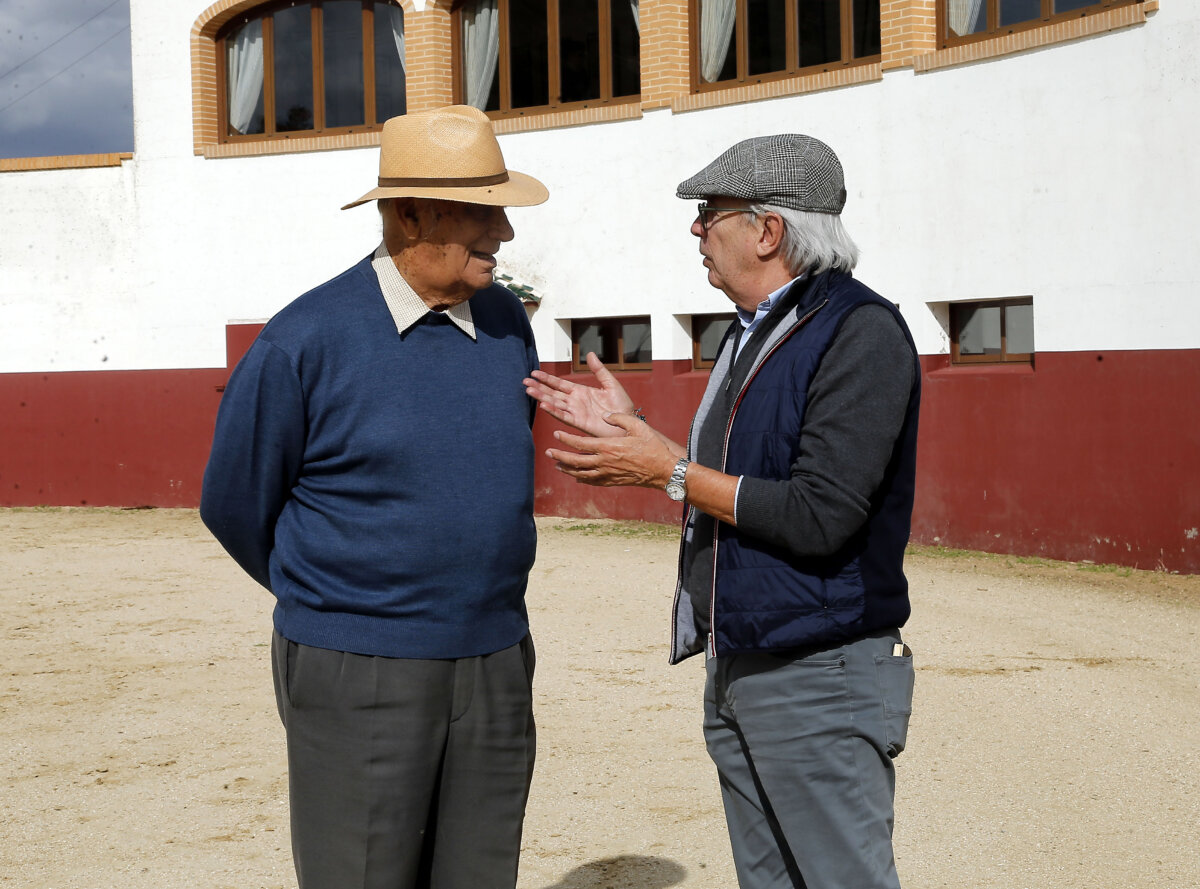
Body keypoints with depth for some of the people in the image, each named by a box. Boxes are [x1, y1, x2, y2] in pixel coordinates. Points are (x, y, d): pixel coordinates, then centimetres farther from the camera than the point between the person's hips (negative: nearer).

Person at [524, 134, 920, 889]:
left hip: (819, 682, -9)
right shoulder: (750, 337, 15)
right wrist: (632, 430, 12)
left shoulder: (861, 333, -15)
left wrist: (668, 471, -16)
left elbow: (819, 518, -22)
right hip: (736, 671, 9)